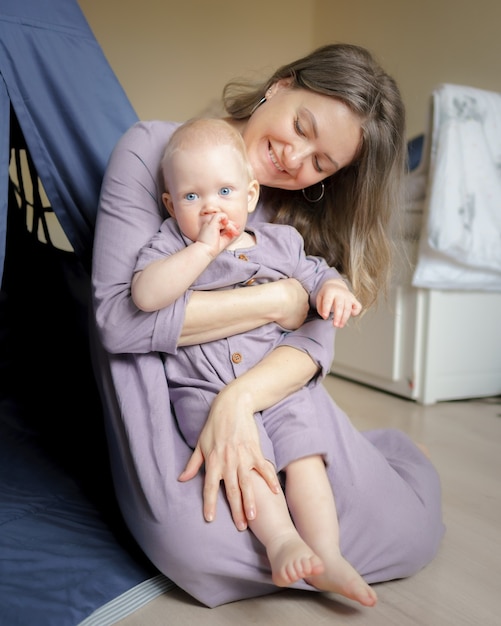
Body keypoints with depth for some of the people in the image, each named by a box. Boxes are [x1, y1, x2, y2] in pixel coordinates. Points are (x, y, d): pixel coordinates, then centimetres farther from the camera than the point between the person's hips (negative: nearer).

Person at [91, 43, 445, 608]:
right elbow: (119, 317, -19)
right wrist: (276, 299, -15)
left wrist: (239, 399, -28)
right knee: (203, 550, -30)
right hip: (167, 396, -2)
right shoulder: (151, 151, -8)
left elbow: (314, 337, -8)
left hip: (275, 393, 3)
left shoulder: (308, 212, 6)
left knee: (411, 532, -7)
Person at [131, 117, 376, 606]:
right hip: (204, 390, -2)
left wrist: (333, 289, -6)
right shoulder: (170, 246, 0)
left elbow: (316, 274, 19)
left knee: (304, 453, -12)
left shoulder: (278, 242, 10)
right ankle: (282, 541, -21)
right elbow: (146, 296, -19)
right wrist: (205, 247, -22)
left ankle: (326, 556, -6)